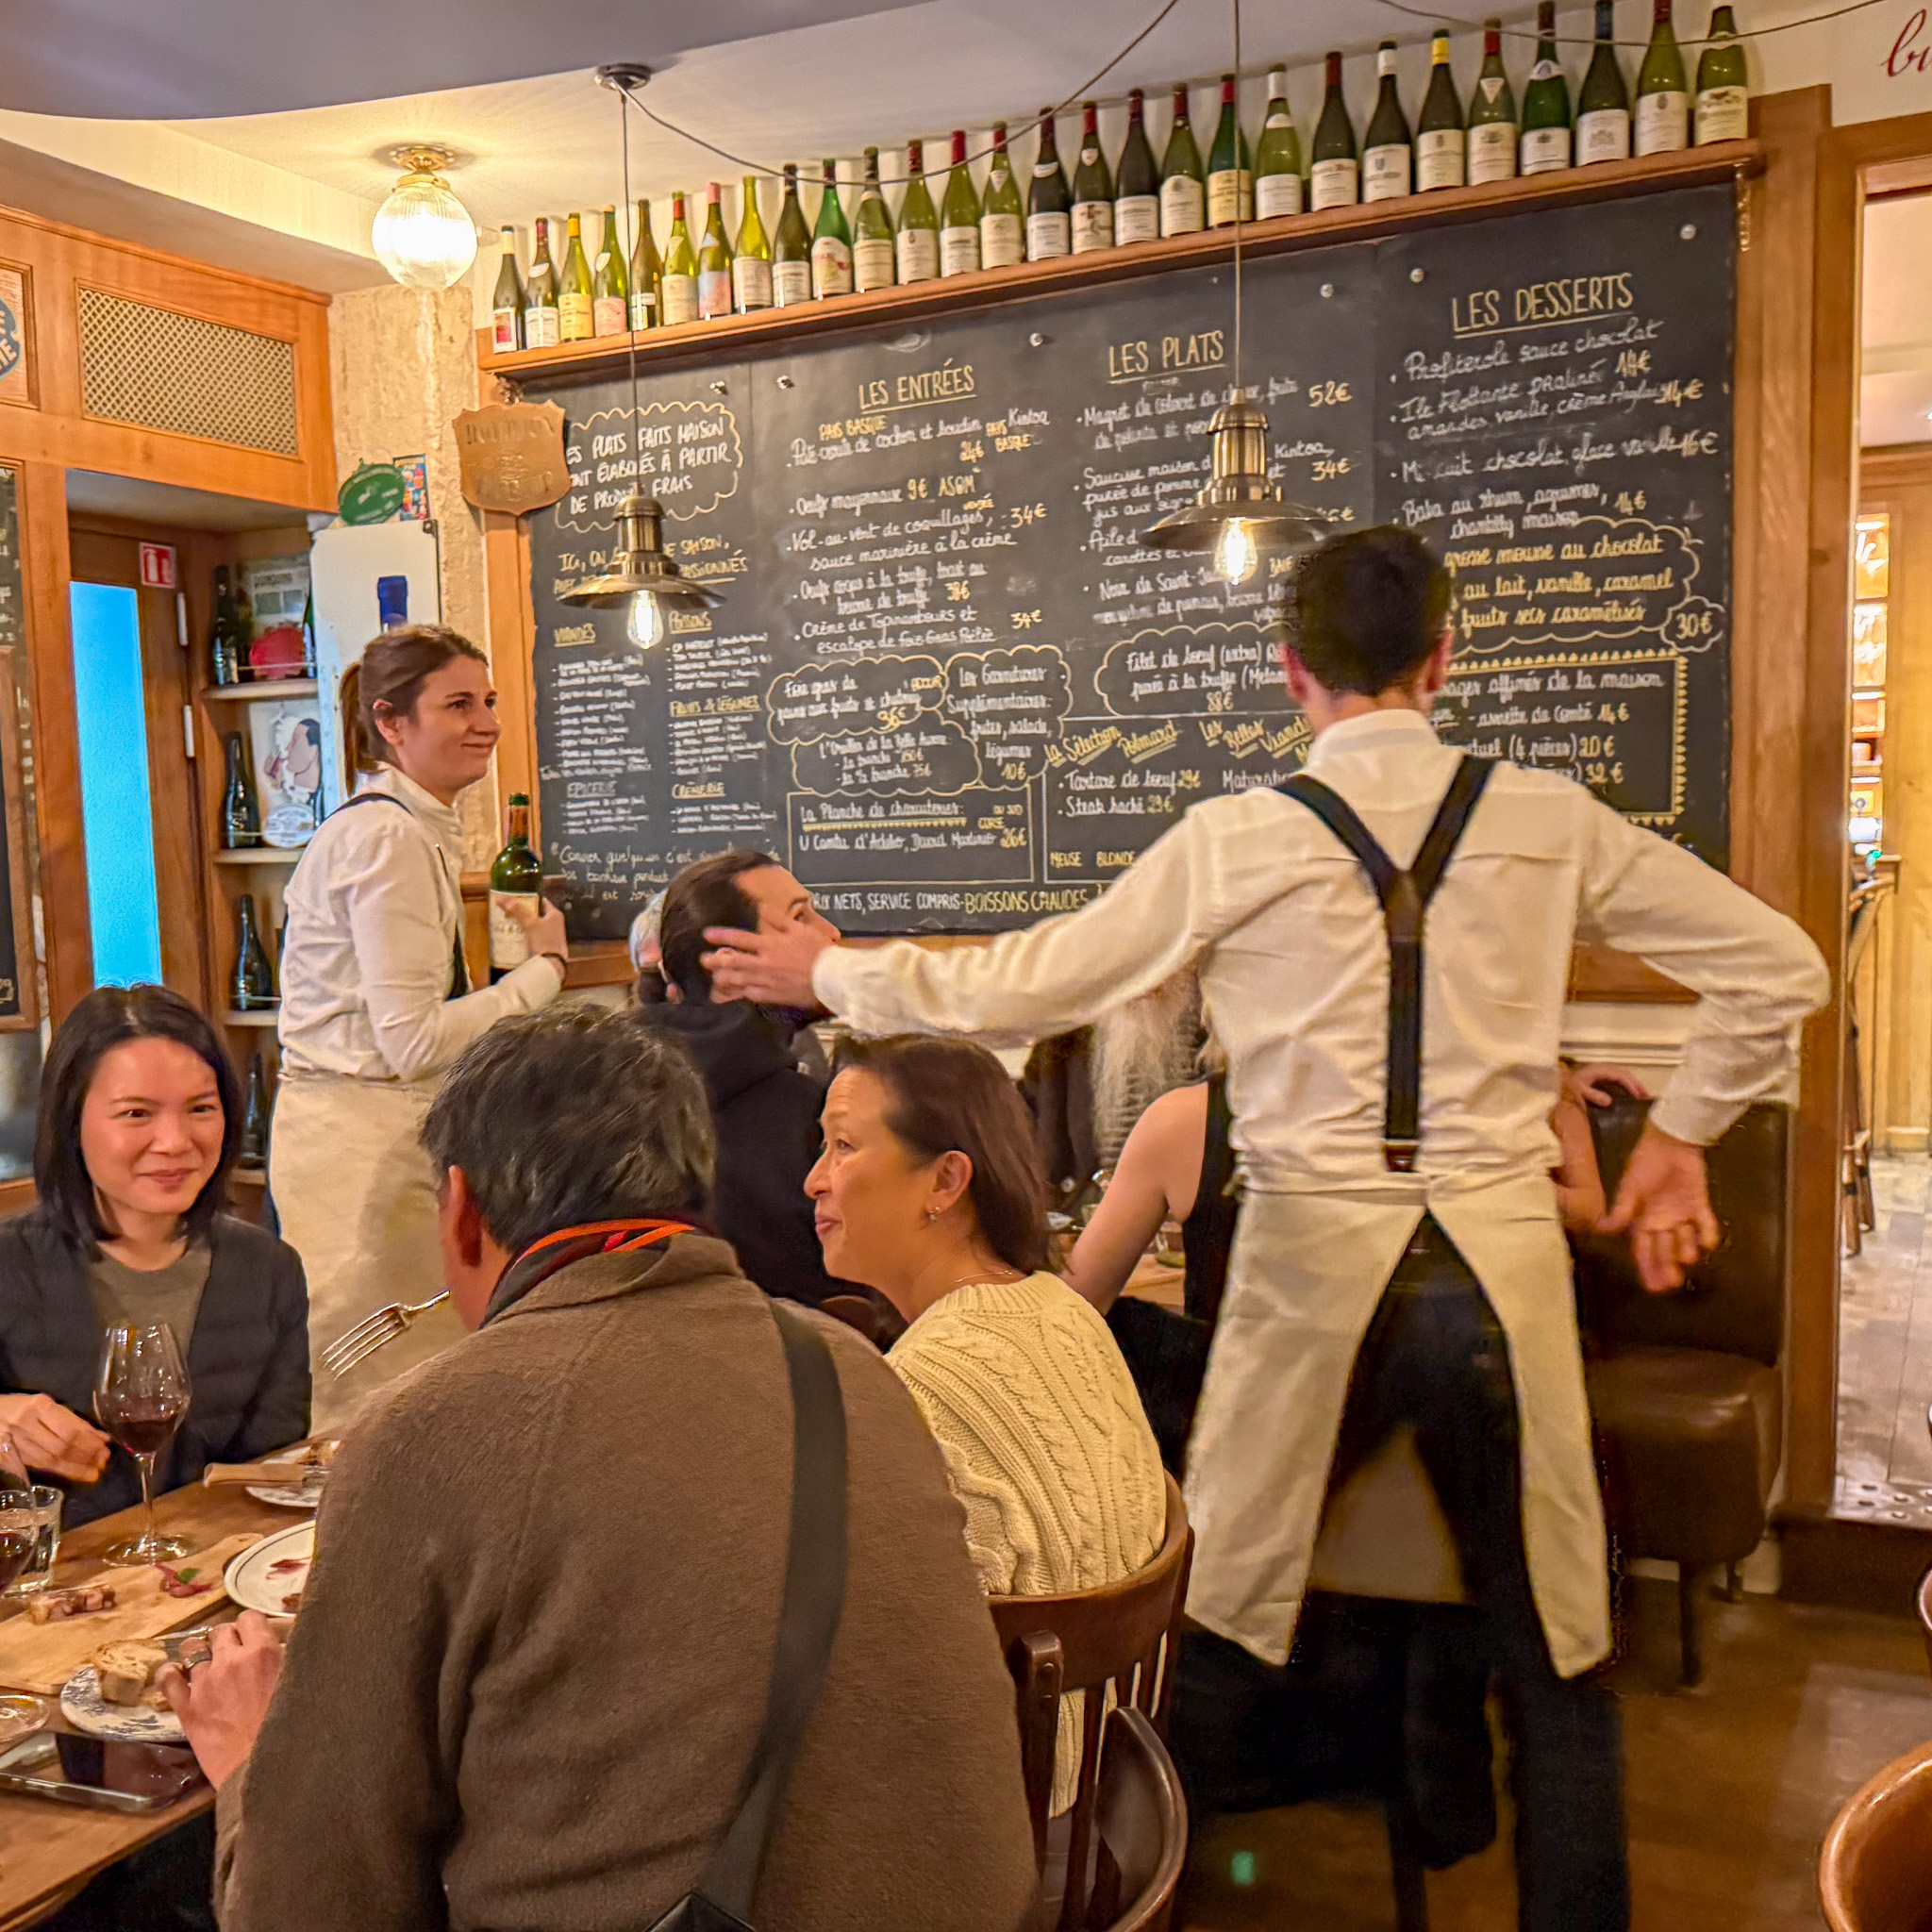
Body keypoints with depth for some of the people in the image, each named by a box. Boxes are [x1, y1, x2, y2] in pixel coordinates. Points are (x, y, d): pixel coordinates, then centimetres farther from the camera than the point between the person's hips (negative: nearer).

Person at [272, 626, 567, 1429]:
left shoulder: (419, 829, 16)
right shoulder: (390, 837, -16)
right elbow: (414, 1039, -20)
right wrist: (541, 970, -12)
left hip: (394, 1132, 10)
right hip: (361, 1142, -10)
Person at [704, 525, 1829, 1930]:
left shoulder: (1239, 839, -3)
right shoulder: (1548, 821, 3)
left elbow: (1021, 987, -1)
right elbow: (1780, 969, 8)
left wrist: (827, 972, 14)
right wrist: (1681, 1133, 18)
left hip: (1313, 1265, -1)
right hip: (1500, 1259, 2)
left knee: (1211, 1631, 13)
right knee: (1555, 1660, 17)